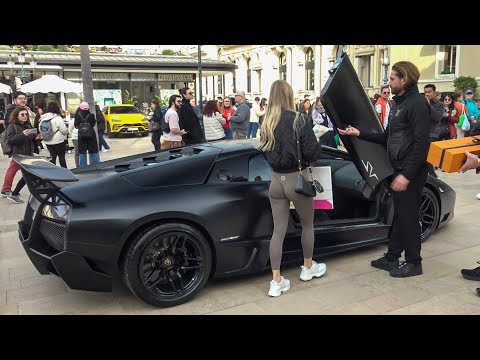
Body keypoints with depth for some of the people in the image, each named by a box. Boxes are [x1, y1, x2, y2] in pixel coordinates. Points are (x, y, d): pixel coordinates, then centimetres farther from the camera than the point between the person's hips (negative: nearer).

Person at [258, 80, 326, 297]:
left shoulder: (266, 123, 2)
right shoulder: (298, 119, -13)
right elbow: (312, 152, -14)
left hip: (276, 180, 4)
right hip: (297, 179, -4)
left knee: (278, 230, 9)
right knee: (307, 225, 19)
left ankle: (276, 282, 11)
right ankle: (308, 267, 38)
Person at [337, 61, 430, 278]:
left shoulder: (417, 103, -15)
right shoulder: (399, 102, 15)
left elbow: (421, 143, -21)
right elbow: (388, 137, 16)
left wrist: (407, 174, -24)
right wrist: (359, 134, 9)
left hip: (411, 173, -9)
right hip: (399, 170, 9)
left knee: (408, 216, 1)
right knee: (399, 215, 15)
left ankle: (413, 263, 15)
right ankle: (392, 258, 25)